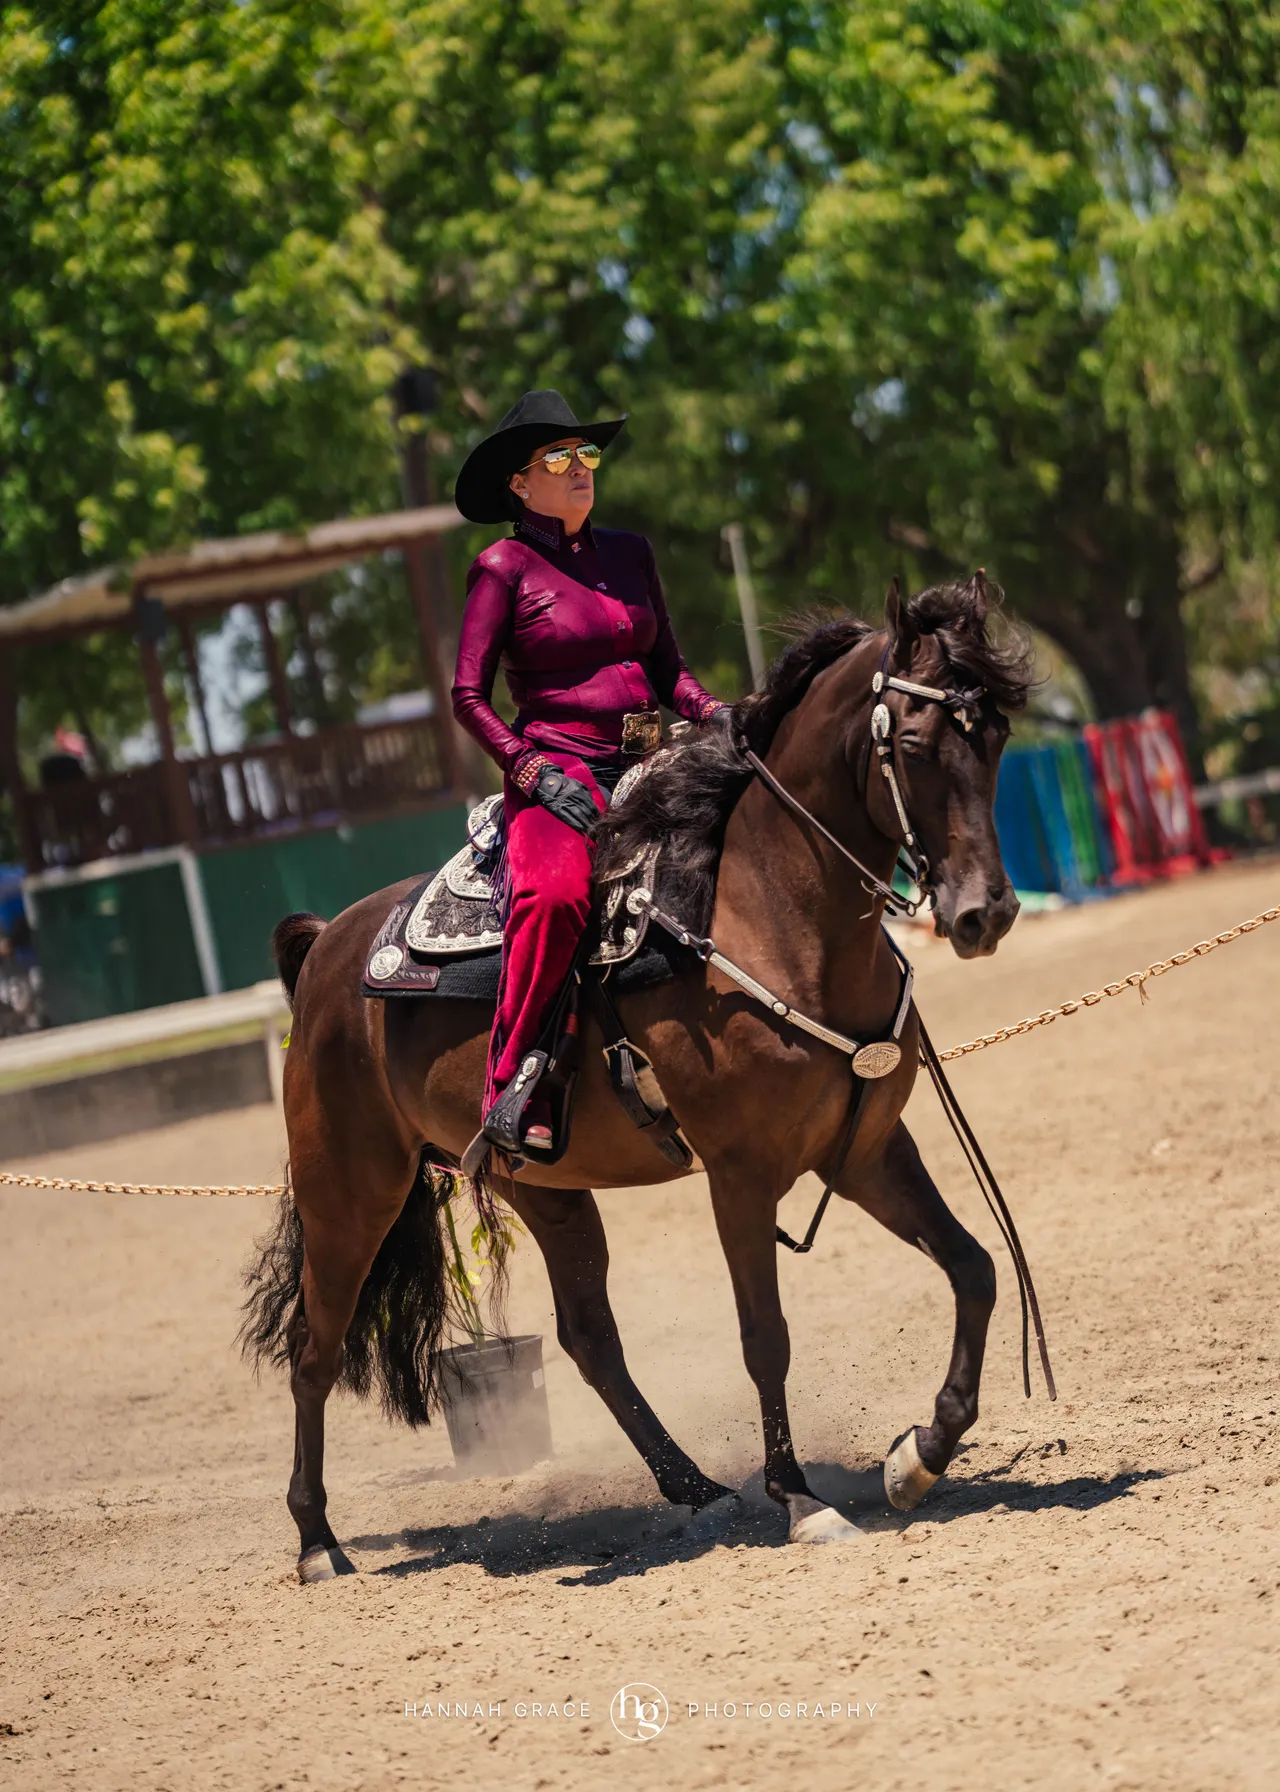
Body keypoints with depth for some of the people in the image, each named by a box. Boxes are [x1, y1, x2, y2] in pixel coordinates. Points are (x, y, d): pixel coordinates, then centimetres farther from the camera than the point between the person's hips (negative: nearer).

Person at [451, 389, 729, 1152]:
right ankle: (511, 1088, -29)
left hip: (647, 773, 6)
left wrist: (716, 714, -1)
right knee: (557, 894, -37)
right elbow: (470, 696, -2)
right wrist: (535, 771, -15)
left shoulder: (631, 552, 17)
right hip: (557, 773, -6)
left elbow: (668, 669, 20)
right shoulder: (504, 567, 1)